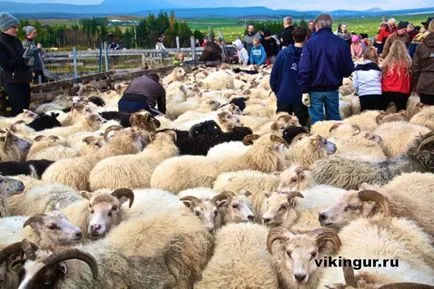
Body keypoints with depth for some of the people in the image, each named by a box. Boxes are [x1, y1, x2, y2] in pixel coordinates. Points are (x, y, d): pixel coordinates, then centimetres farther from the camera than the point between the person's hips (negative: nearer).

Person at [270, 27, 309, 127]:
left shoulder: (283, 53, -4)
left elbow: (274, 74, -2)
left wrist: (276, 90, 9)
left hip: (283, 96, 2)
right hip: (301, 97, -2)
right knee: (301, 125, 7)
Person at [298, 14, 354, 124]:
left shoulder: (311, 42, -10)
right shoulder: (341, 42, -2)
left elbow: (304, 68, -15)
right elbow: (349, 68, 0)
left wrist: (305, 90, -9)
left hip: (315, 89, -3)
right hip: (333, 89, 3)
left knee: (316, 121, 5)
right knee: (334, 119, 16)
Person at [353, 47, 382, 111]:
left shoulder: (358, 68, 9)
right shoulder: (377, 68, 9)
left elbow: (355, 85, 7)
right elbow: (381, 82, 5)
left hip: (363, 95, 0)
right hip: (377, 94, 0)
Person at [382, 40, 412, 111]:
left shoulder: (387, 61, -3)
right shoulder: (408, 62, -6)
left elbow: (382, 77, 6)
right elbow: (410, 79, 1)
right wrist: (409, 92, 14)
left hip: (387, 92, 1)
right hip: (402, 93, -1)